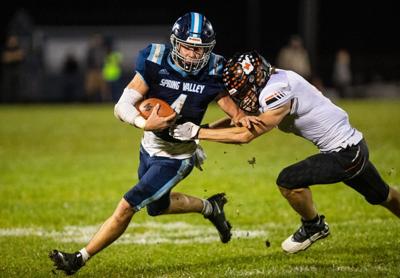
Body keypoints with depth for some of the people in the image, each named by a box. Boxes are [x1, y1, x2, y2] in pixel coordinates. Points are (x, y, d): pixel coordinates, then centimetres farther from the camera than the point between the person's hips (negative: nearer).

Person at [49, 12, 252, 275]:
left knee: (126, 207, -8)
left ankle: (80, 259, 6)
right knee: (157, 206, 27)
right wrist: (145, 124, -42)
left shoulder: (212, 73, -19)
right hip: (150, 148, 4)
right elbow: (122, 106, -22)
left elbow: (238, 114, -14)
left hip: (176, 159, -4)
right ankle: (210, 207, 50)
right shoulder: (155, 63, -19)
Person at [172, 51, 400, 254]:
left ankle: (314, 226, 7)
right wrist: (203, 130, -2)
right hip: (354, 146, 10)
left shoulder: (278, 92, -27)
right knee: (380, 196, 27)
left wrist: (197, 133, -25)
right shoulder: (266, 86, 0)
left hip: (345, 154, -10)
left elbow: (246, 135, -27)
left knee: (288, 181, -16)